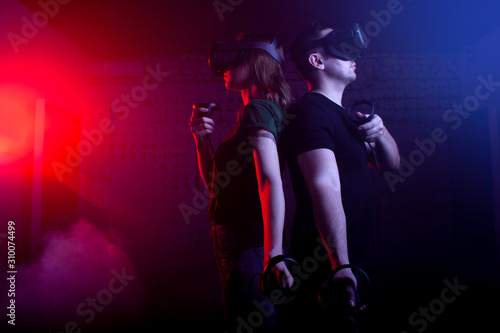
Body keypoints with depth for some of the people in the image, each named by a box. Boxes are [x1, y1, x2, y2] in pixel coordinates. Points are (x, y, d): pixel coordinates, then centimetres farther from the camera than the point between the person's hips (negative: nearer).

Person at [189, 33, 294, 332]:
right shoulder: (257, 111, 16)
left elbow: (272, 183, -27)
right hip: (236, 238, 10)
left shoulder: (258, 111, -13)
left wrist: (274, 254, -32)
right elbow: (215, 183, 18)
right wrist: (202, 138, 4)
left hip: (247, 243, -10)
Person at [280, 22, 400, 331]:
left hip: (350, 260, 10)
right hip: (326, 266, -10)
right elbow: (325, 188, -31)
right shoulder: (311, 112, -16)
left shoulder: (342, 115, 16)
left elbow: (392, 162, 16)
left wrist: (380, 132, -6)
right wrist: (340, 266, -39)